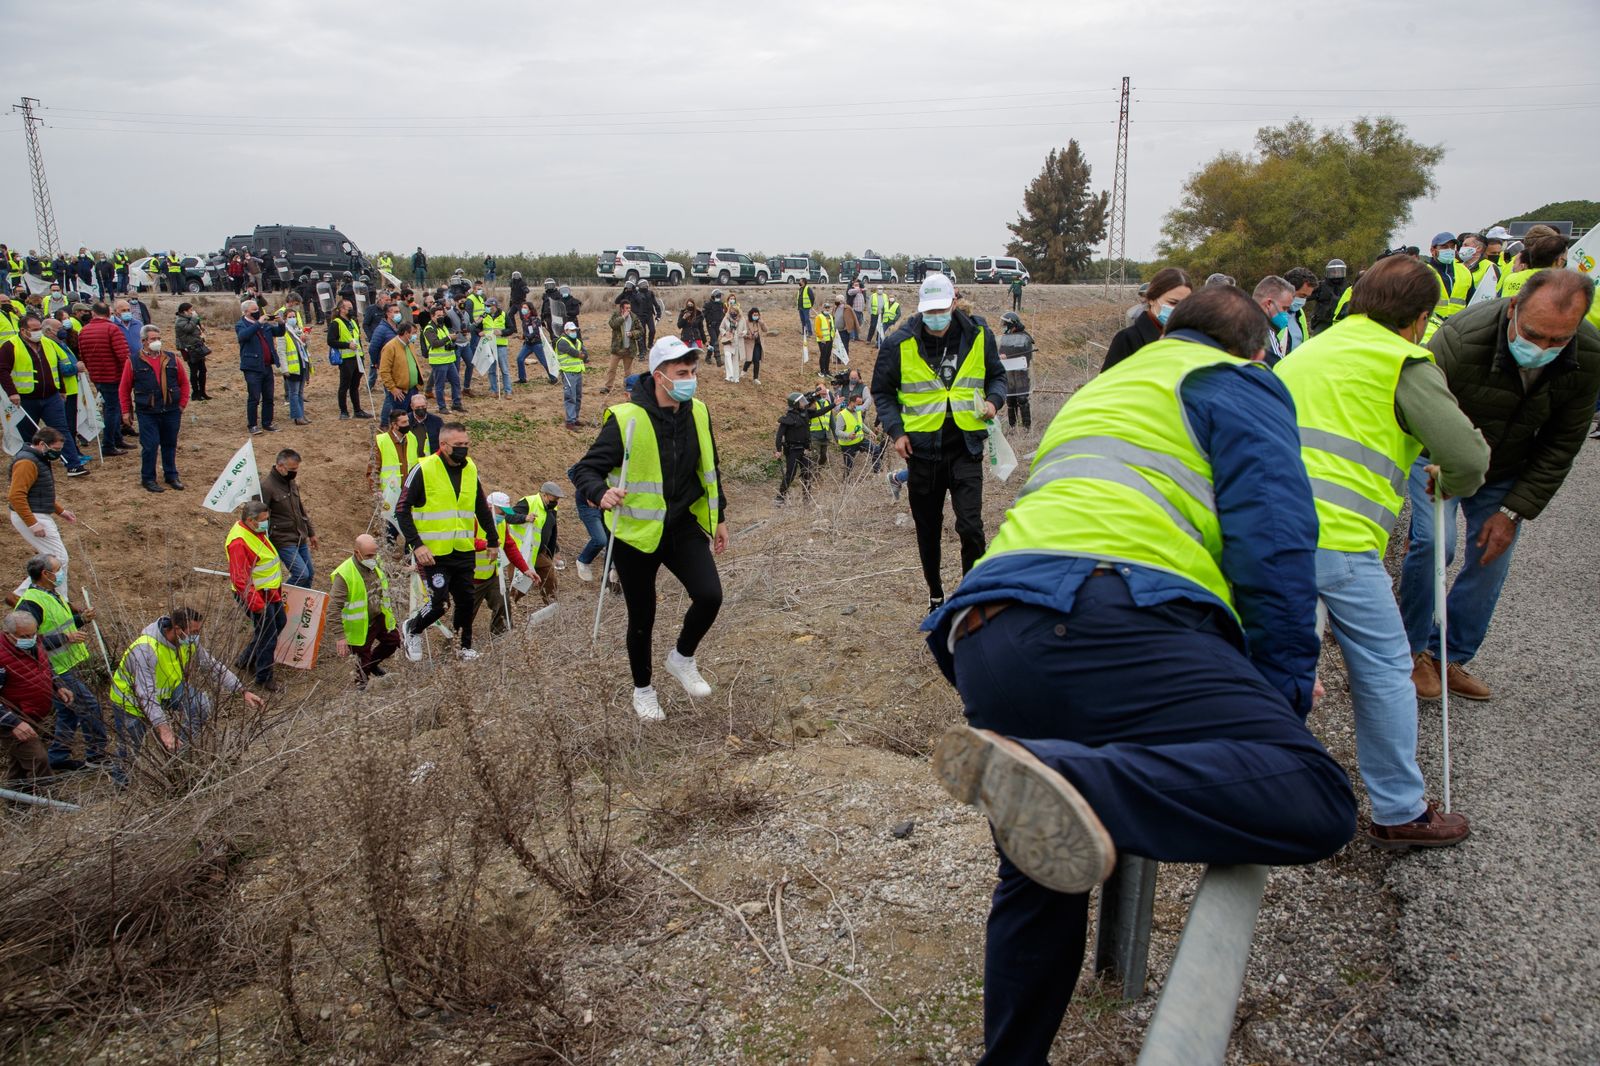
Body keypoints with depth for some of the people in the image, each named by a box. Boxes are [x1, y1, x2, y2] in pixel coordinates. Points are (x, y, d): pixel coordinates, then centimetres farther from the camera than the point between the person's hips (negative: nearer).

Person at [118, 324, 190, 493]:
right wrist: (126, 410, 2)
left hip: (171, 411, 3)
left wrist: (182, 404, 5)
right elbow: (124, 389, 3)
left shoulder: (172, 359, 4)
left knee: (170, 444, 13)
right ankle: (148, 479, 9)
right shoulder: (134, 362, -3)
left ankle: (171, 475, 26)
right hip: (147, 413, -3)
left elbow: (184, 382, 11)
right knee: (150, 446, -4)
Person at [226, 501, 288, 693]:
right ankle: (264, 678, 15)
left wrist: (278, 586, 25)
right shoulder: (238, 541, -27)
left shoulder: (255, 531, 4)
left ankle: (247, 658, 39)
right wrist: (257, 605, -25)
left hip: (270, 591, 10)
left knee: (280, 622, 24)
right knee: (268, 635, -1)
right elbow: (240, 578, -27)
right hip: (257, 595, -10)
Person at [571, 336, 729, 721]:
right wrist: (602, 493, -38)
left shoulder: (697, 413, -1)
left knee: (709, 596, -14)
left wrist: (720, 517, 17)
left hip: (684, 526, 4)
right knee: (642, 617, 9)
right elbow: (585, 470, -16)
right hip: (637, 532, -4)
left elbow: (709, 469, 14)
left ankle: (682, 657, 16)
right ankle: (643, 690, 34)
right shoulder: (626, 419, -19)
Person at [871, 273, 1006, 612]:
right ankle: (935, 595, 32)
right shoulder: (899, 343, -4)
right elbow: (882, 391, 8)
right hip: (921, 448, 1)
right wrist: (895, 431, -5)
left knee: (970, 526, -11)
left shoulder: (978, 336, 0)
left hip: (966, 447, -1)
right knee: (928, 530, 13)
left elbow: (997, 376, 16)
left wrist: (994, 400, -6)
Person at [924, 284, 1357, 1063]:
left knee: (1040, 881, 21)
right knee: (1315, 801, -18)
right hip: (1102, 618, -8)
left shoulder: (1098, 392, 41)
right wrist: (1287, 688, 4)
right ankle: (1064, 784, -37)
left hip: (982, 640, 8)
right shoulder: (1234, 382, 18)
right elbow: (1273, 535, 2)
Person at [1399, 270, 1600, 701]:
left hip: (1507, 471, 4)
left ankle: (1450, 658, 18)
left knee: (1491, 562, 2)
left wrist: (1514, 510, -12)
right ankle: (1416, 649, 0)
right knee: (1431, 542, -21)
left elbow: (1562, 444, -9)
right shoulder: (1461, 339, -36)